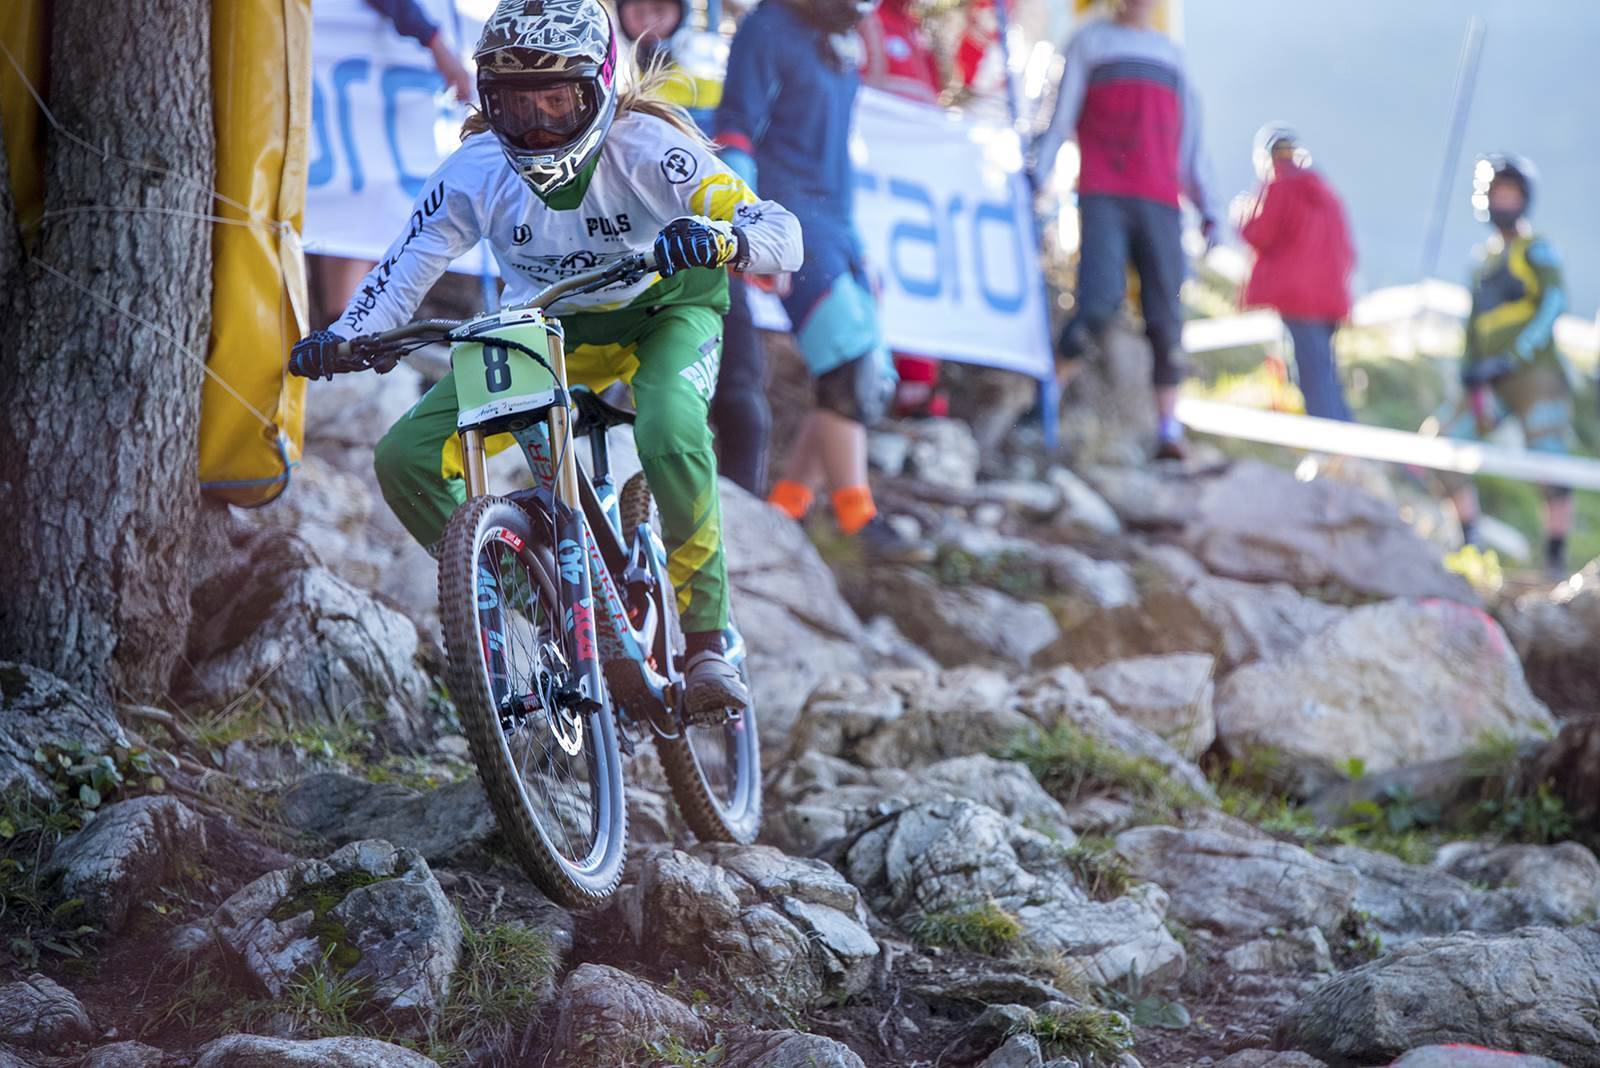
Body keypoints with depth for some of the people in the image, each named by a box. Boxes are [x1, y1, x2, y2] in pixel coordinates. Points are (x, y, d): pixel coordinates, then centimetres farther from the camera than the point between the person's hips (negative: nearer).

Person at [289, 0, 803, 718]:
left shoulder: (646, 149, -29)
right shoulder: (475, 171, -21)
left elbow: (783, 234, -36)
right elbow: (403, 273, -16)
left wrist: (719, 237, -59)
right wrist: (341, 337, -36)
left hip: (665, 308, -3)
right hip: (548, 328, 4)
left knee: (671, 434, -38)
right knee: (406, 456, -15)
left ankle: (707, 639, -19)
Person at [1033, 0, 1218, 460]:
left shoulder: (1173, 54, 24)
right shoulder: (1089, 41, 15)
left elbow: (1190, 140, 23)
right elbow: (1063, 113, 9)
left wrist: (1205, 207, 15)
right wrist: (1037, 176, -3)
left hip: (1160, 202, 3)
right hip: (1102, 197, -3)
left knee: (1166, 317, -7)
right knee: (1100, 299, -21)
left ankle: (1168, 426, -7)